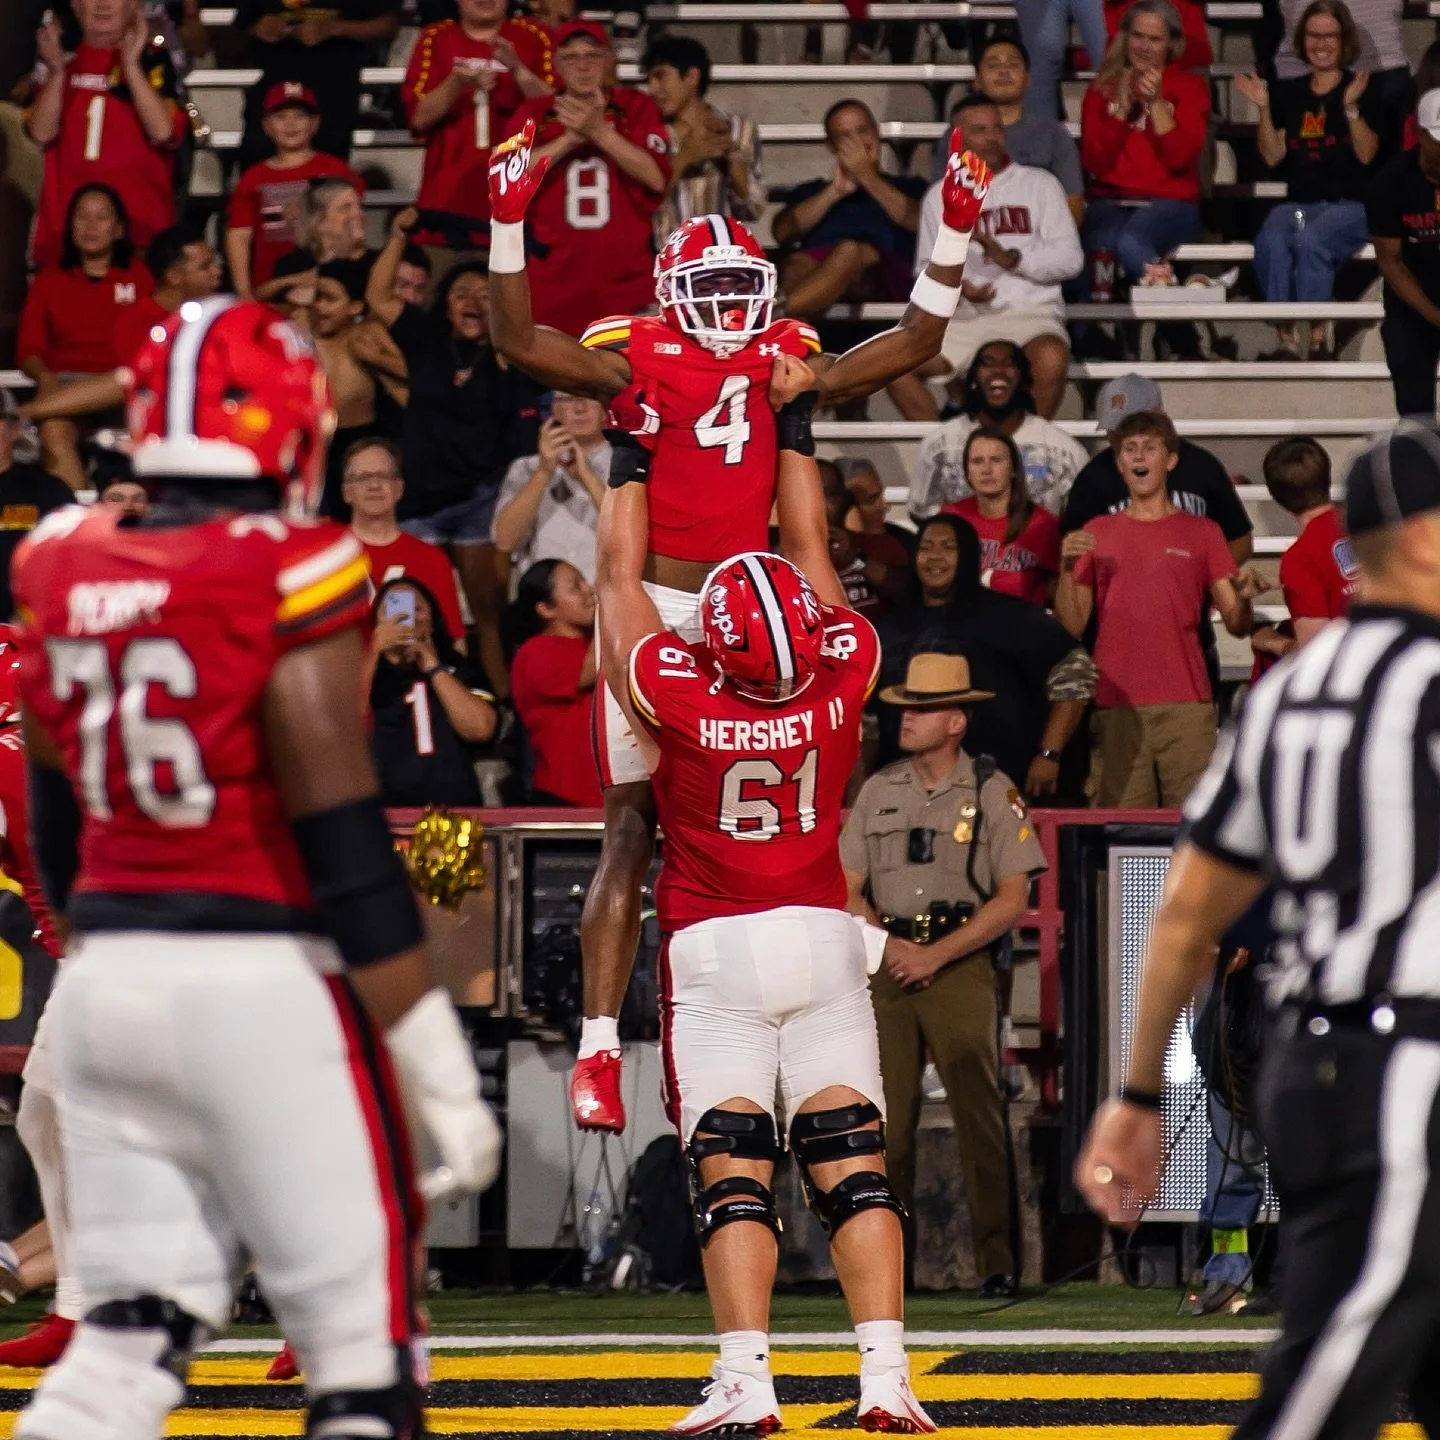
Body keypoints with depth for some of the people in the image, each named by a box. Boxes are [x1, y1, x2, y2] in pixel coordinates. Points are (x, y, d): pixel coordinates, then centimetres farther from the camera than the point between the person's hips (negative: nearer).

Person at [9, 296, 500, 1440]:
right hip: (260, 981, -6)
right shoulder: (286, 585, -12)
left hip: (104, 986, 6)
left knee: (131, 1334, 9)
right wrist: (442, 1072, -10)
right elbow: (350, 855, -14)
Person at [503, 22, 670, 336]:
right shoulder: (534, 115, 9)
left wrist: (599, 131, -14)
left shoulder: (637, 108, 6)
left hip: (628, 278, -1)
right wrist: (571, 138, -13)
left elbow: (656, 177, -7)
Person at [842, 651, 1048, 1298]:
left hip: (960, 966, -4)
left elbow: (1013, 898, -4)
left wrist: (935, 954, -10)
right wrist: (889, 946, -7)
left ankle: (998, 1263, -8)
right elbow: (846, 890, 11)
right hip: (887, 968, 4)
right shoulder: (879, 791, 12)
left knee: (979, 1111, -9)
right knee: (885, 1115, 0)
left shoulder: (992, 793, 1)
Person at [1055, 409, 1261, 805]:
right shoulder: (1097, 534, 14)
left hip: (1186, 706, -1)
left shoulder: (1201, 533, 12)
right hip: (1115, 709, 1)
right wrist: (1067, 569, -8)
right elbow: (1071, 626, 8)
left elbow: (1237, 625, 7)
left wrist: (1243, 597, -15)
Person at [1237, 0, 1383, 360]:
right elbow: (1273, 157, 11)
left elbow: (1366, 154, -2)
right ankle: (1286, 340, -37)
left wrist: (1351, 108, -15)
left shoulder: (1364, 89, 7)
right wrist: (1264, 109, 0)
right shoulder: (1288, 93, 17)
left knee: (1311, 239, -37)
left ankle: (1319, 339, -37)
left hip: (1350, 205, -3)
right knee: (1271, 242, -33)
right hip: (1298, 203, 3)